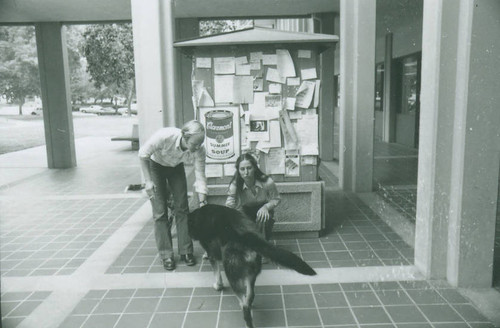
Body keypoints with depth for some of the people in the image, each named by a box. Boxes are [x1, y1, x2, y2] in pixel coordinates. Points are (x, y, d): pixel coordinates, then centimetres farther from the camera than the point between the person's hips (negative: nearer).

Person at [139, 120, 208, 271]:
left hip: (176, 168, 3)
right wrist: (148, 181, -23)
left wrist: (202, 203, -28)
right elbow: (143, 154, -22)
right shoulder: (165, 136, -38)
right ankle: (166, 255, 2)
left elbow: (200, 177, -22)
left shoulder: (199, 151, -29)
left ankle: (186, 251, 11)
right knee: (160, 212, -6)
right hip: (155, 165, -2)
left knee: (182, 208, -2)